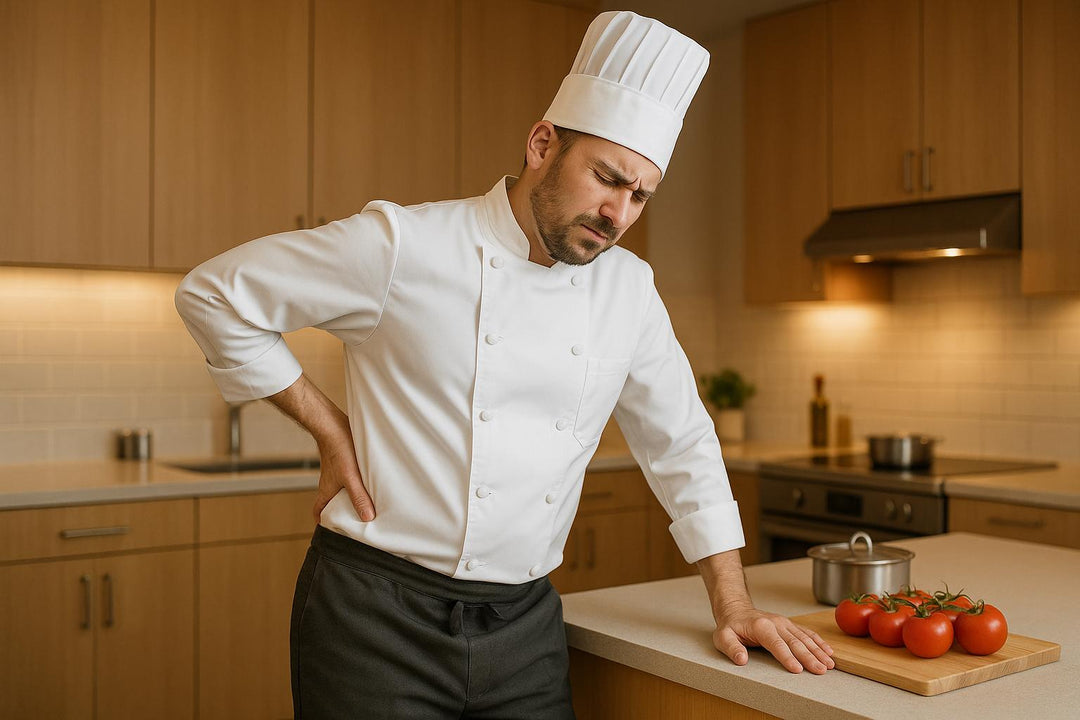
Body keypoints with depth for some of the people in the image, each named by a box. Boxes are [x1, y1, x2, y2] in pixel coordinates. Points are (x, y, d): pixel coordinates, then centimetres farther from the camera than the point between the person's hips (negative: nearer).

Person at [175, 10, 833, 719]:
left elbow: (683, 445, 10)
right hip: (379, 615, -4)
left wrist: (734, 605, 6)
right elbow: (212, 293, -4)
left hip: (526, 626, 5)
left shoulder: (628, 288, 3)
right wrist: (330, 429, -7)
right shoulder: (402, 246, -13)